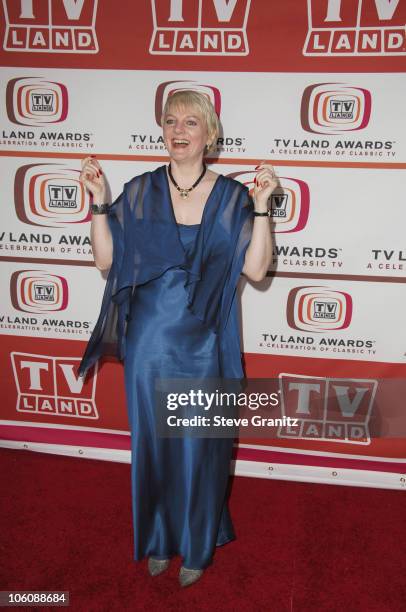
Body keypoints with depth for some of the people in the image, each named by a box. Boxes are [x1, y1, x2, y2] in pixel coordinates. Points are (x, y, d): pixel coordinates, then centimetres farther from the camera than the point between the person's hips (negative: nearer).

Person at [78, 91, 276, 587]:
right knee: (151, 442, 15)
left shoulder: (231, 197, -3)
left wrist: (260, 207, -17)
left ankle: (197, 546, 35)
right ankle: (157, 540, 39)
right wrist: (99, 201, -9)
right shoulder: (139, 192, 1)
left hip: (203, 347, -1)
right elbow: (105, 259, -1)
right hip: (149, 345, 2)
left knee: (199, 447, 11)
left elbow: (255, 269, -9)